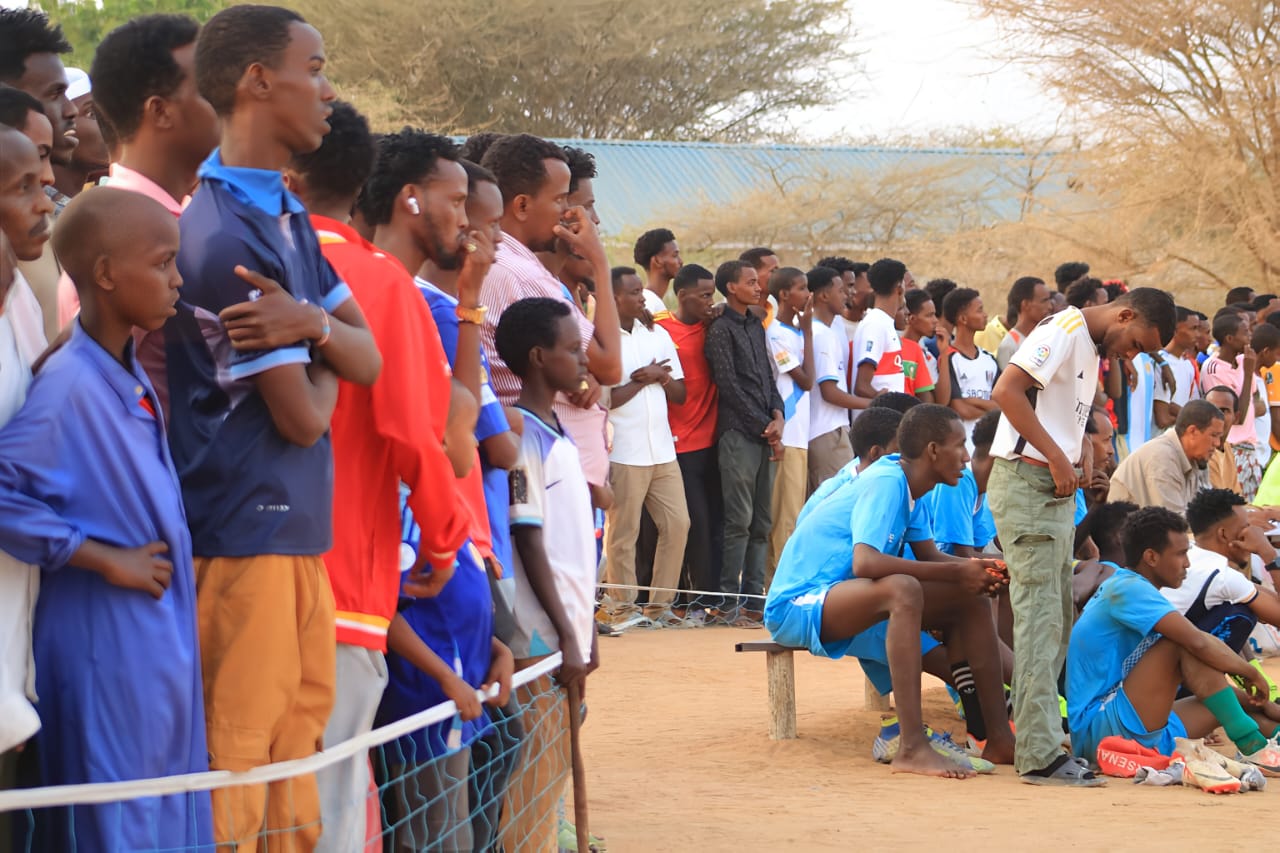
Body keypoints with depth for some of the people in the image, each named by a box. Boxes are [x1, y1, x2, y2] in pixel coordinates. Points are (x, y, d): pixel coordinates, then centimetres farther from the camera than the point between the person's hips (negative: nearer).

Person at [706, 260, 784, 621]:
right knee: (739, 520, -8)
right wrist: (764, 428, -9)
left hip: (764, 436, 7)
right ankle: (730, 598, -5)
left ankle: (753, 595, 11)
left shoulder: (756, 327, 17)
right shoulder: (721, 330, -6)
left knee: (761, 521, 7)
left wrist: (777, 415, 0)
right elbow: (730, 385, -10)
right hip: (737, 434, -7)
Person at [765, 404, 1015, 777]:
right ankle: (913, 748, -40)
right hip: (797, 605, -10)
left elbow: (929, 555, 12)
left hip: (843, 600, 10)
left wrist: (978, 570, -9)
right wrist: (955, 572, -29)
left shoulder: (907, 485, 7)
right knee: (903, 589, -36)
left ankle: (999, 738, 0)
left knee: (971, 600, 1)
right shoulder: (885, 484, -21)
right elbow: (865, 563, -35)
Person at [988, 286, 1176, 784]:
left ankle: (1030, 733, 17)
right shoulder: (1063, 331, -12)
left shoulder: (1092, 349, 19)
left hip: (1056, 490, 10)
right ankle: (1041, 756, -13)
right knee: (1039, 619, -12)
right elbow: (1007, 391, -22)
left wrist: (1080, 454, 3)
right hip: (1025, 485, -10)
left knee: (1057, 622, 12)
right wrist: (1057, 457, -21)